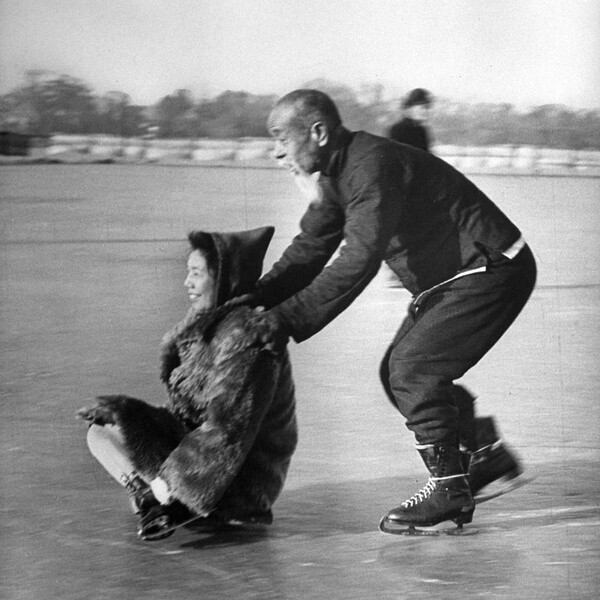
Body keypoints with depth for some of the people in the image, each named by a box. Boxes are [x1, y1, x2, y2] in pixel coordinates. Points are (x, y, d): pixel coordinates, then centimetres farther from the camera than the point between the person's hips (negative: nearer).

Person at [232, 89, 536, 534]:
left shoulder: (374, 165, -27)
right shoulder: (335, 175, 5)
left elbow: (356, 263, -33)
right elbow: (309, 250, 7)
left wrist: (286, 319, -33)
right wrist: (256, 299, -9)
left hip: (494, 272, -10)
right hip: (449, 279, 10)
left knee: (413, 367, -16)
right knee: (399, 371, 10)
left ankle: (448, 489, -7)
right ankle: (489, 455, 22)